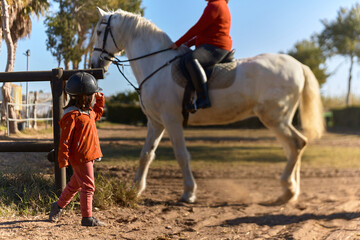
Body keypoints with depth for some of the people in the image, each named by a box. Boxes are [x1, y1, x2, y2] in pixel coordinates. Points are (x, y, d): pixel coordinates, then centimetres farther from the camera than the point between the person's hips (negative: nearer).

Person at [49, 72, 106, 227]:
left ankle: (58, 206, 37)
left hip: (89, 155, 10)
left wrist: (100, 99, 23)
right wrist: (63, 160, -20)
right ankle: (87, 218, 2)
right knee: (88, 186, -5)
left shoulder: (88, 112, 11)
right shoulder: (72, 116, -19)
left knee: (76, 184, 21)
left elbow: (97, 114, 37)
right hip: (80, 157, -10)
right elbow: (65, 140, -19)